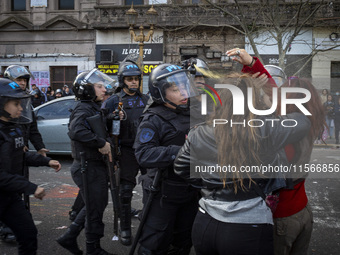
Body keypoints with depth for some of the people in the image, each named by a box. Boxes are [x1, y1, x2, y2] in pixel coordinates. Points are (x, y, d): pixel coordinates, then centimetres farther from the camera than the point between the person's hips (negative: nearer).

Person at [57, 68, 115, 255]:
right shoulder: (83, 110, -19)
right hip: (89, 168, -10)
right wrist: (102, 143, -31)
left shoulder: (94, 108, 14)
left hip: (96, 165, 10)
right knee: (95, 211, 5)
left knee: (94, 206, 23)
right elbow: (76, 131, -38)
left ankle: (69, 238, 33)